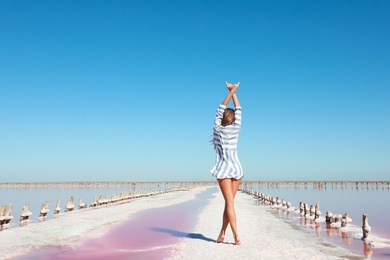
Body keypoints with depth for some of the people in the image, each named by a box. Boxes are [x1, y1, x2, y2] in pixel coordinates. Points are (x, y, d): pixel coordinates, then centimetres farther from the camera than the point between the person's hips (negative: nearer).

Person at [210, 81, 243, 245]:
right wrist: (234, 92, 20)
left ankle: (236, 236, -12)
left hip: (224, 169, -3)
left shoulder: (217, 128, -2)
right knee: (229, 202, 8)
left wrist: (230, 92, 12)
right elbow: (238, 110, 14)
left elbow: (220, 109, 8)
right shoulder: (236, 128, 3)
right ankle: (222, 233, 13)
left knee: (229, 203, -6)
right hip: (237, 169, 3)